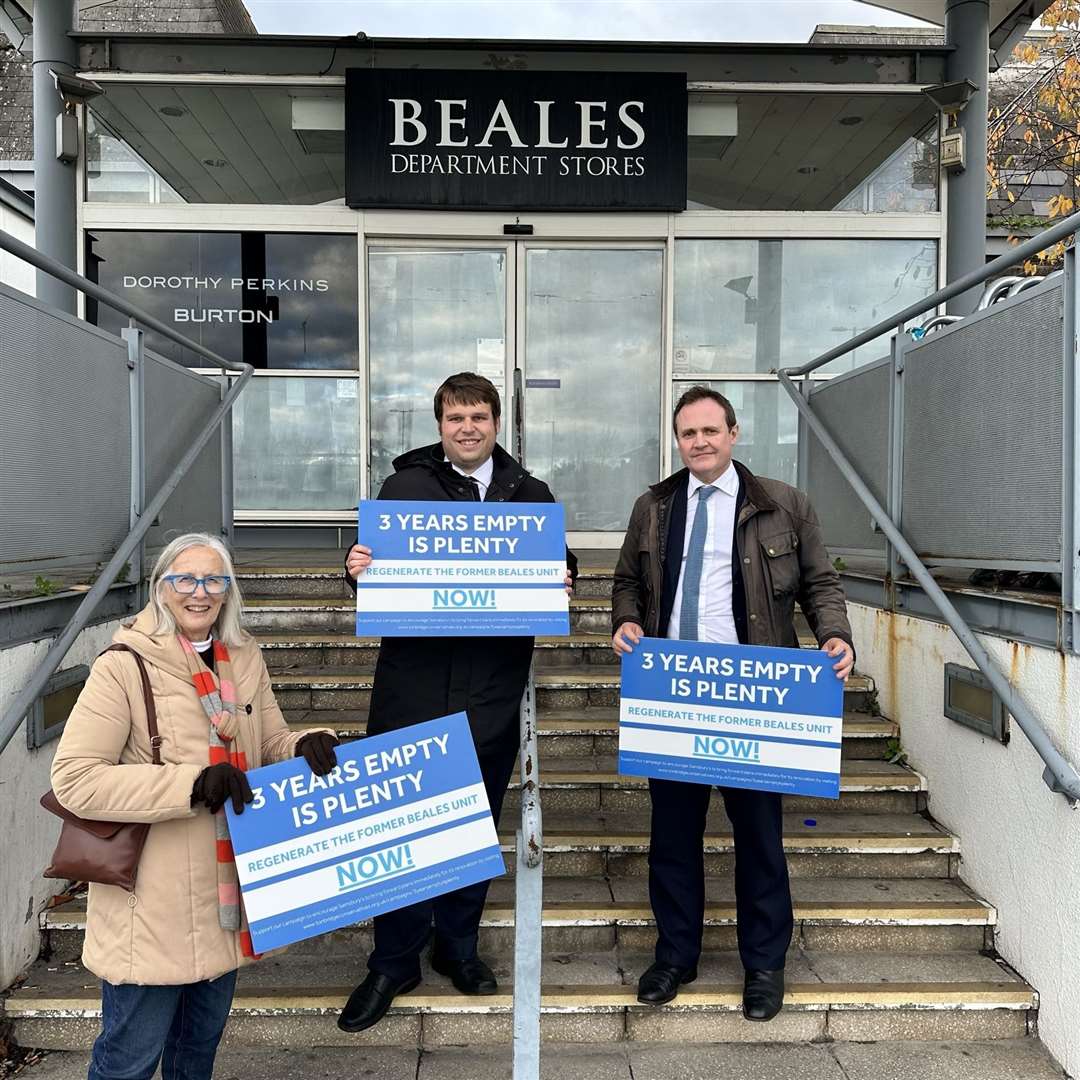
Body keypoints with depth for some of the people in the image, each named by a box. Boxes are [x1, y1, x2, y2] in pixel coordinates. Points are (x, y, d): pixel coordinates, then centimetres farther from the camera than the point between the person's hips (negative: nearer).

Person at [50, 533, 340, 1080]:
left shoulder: (244, 660, 4)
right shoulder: (125, 666, -15)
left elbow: (272, 744, 11)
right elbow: (73, 778, -19)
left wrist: (307, 747, -12)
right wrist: (192, 784, -26)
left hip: (227, 886, 6)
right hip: (153, 903, -6)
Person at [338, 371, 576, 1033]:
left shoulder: (532, 495, 7)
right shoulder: (404, 486, 3)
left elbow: (558, 571, 11)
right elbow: (371, 567, 5)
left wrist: (562, 581, -11)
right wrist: (359, 570, -17)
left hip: (492, 689, 2)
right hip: (413, 684, -1)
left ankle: (458, 946, 35)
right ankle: (394, 963, 23)